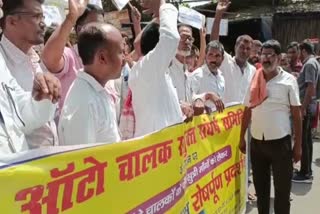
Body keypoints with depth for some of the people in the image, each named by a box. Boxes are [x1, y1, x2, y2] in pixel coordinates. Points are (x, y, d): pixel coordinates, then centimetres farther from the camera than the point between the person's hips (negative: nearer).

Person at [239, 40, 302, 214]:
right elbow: (247, 111, 9)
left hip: (280, 142, -3)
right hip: (256, 142, 3)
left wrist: (298, 145, -5)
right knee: (260, 187, 16)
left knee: (282, 190, 7)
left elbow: (296, 115, -4)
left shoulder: (288, 80, -5)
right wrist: (242, 138, 8)